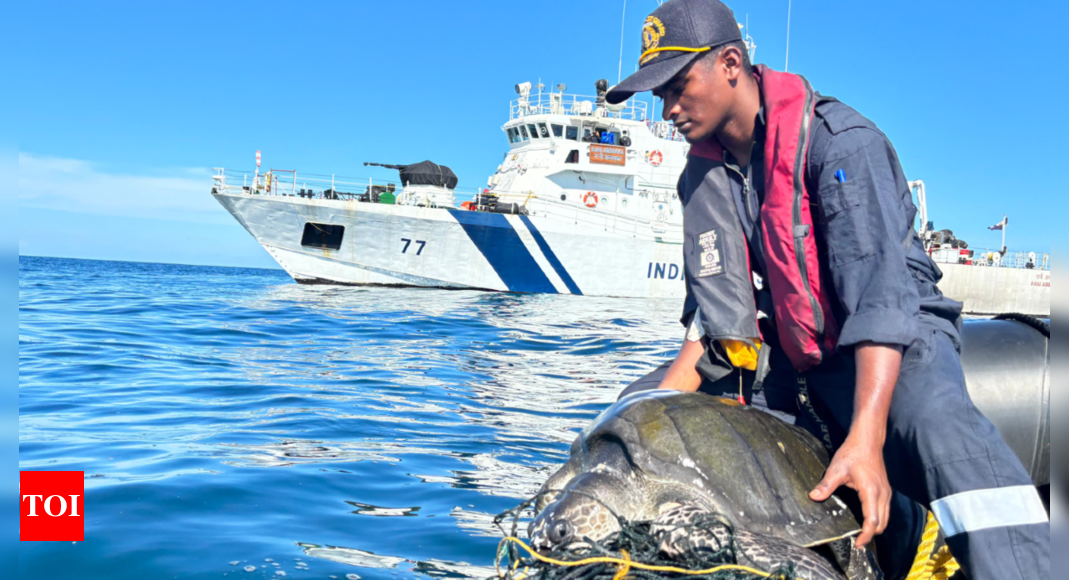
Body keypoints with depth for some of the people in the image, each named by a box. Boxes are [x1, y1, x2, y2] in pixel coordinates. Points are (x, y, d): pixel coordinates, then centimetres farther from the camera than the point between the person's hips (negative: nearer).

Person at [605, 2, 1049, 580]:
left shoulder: (840, 141, -20)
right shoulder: (703, 175, 2)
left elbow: (881, 289, -32)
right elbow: (716, 306, 0)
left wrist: (864, 438, -43)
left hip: (896, 333, -6)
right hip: (781, 349, 7)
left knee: (937, 422, -40)